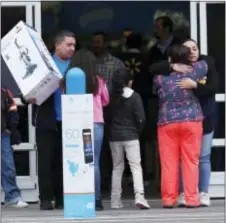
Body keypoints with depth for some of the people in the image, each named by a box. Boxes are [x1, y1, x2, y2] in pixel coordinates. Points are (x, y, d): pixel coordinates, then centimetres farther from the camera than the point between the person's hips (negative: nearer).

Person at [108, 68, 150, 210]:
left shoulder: (111, 96, 2)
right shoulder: (134, 96, -6)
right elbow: (140, 118, -9)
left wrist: (112, 130, 12)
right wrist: (138, 131, 7)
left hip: (114, 136, 3)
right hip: (130, 136, -3)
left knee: (117, 168, 11)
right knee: (136, 166, -3)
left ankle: (115, 200, 11)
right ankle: (139, 195, -20)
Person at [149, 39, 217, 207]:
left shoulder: (208, 65, 0)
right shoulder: (178, 69, 0)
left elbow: (213, 87, -13)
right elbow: (153, 68, -7)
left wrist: (195, 85, -29)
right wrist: (173, 67, -21)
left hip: (205, 118, 0)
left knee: (203, 157, 2)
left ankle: (203, 193, 8)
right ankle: (183, 194, 3)